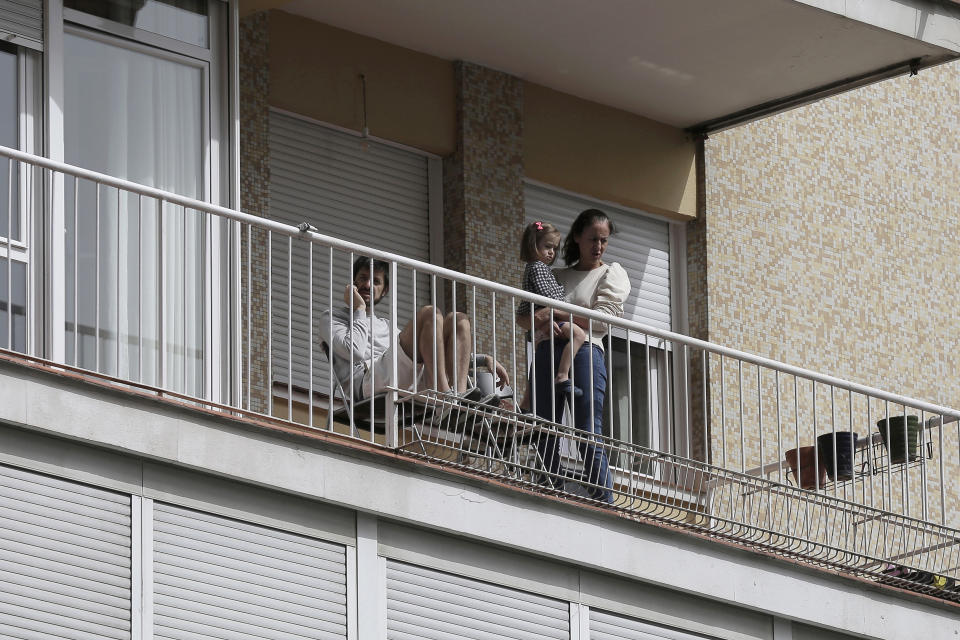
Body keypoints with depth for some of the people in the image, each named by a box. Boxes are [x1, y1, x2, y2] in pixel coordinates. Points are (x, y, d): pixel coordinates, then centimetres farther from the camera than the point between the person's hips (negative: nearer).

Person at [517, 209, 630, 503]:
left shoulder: (612, 274, 13)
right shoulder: (557, 276, 22)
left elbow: (603, 318, -4)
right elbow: (522, 316, 16)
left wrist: (554, 313, -8)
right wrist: (543, 322, -8)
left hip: (586, 350, -4)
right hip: (548, 353, 4)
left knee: (589, 436, -14)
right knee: (544, 437, -2)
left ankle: (605, 504, -16)